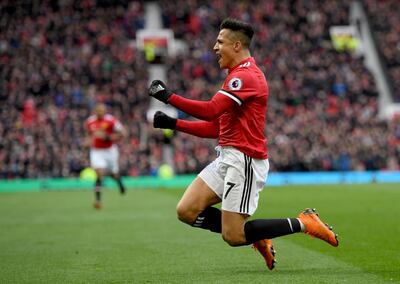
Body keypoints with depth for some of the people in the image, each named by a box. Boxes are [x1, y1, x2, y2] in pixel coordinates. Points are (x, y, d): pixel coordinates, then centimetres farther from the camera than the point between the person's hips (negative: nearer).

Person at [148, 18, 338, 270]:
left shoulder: (245, 76, -14)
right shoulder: (237, 76, 19)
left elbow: (210, 110, -26)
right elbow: (216, 128, 18)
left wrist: (168, 96, -19)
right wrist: (173, 124, 12)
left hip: (244, 160, -10)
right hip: (227, 157, 10)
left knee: (233, 236, -9)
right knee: (186, 211, 0)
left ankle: (303, 223, 2)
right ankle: (256, 236, 11)